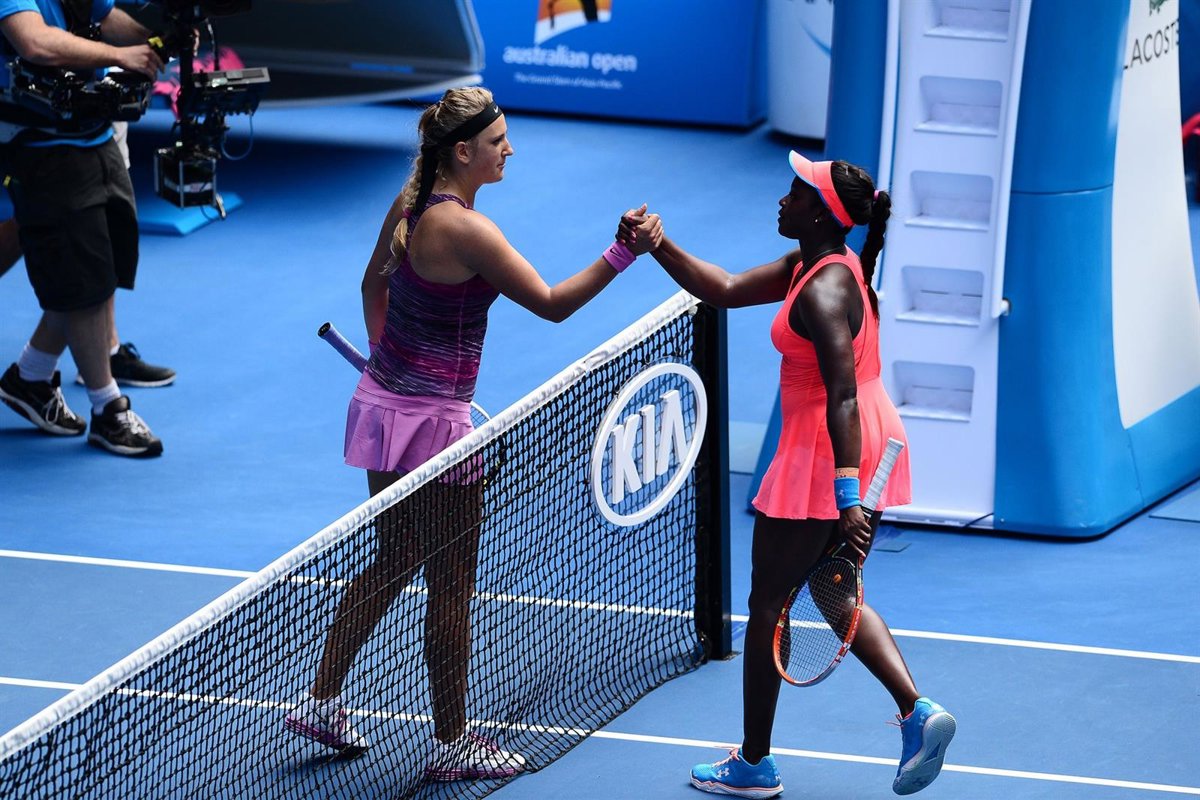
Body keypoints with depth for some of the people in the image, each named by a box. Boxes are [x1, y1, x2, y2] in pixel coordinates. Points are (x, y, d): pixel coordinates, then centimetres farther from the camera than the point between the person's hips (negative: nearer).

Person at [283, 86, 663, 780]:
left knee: (393, 564, 22)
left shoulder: (411, 203, 3)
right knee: (451, 585, 5)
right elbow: (552, 304, -20)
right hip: (432, 423, -9)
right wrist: (624, 254, -22)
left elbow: (374, 282, 18)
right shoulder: (467, 230, -24)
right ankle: (452, 743, 15)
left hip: (385, 404, 9)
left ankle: (322, 702, 28)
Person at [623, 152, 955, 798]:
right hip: (872, 445, 10)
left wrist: (846, 496, -33)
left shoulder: (823, 292, -23)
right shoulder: (807, 266, 7)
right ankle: (918, 712, 2)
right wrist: (658, 248, 3)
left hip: (823, 452, -10)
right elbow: (726, 290, 13)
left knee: (767, 604, 6)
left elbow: (843, 397, -29)